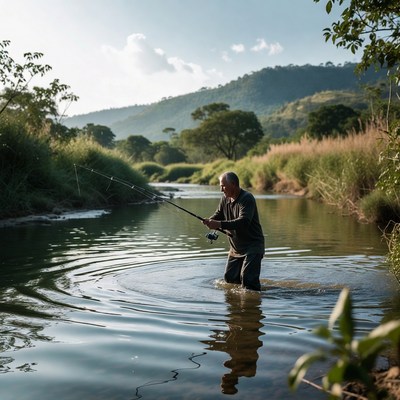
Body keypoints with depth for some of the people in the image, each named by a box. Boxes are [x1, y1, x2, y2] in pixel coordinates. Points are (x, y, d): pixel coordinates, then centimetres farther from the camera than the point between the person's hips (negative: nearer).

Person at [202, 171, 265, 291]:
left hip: (253, 245, -8)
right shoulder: (225, 198, 4)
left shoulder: (247, 198, -21)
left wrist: (220, 225, -40)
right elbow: (218, 214, 13)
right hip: (235, 247, 8)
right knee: (229, 277, 10)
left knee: (247, 278, -17)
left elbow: (244, 222, -33)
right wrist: (210, 221, -12)